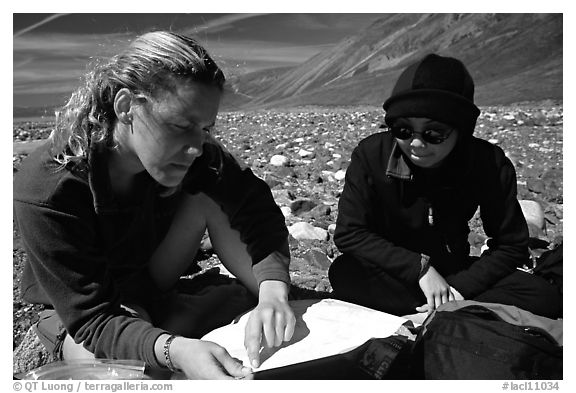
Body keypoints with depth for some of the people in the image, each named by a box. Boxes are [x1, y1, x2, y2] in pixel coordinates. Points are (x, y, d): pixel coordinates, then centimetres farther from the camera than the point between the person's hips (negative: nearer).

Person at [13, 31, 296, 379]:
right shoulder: (44, 193, -35)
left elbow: (259, 210, -23)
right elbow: (92, 317, -34)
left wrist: (273, 290, -42)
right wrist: (176, 351, -53)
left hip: (153, 282, 3)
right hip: (73, 309, -3)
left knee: (206, 198, -20)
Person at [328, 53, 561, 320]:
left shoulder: (490, 164, -15)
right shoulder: (371, 155, -18)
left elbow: (511, 245, -7)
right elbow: (348, 233, -18)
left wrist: (459, 287, -21)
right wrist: (419, 266, -25)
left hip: (455, 272, 2)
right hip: (394, 271, -1)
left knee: (545, 298, -20)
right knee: (344, 273, -34)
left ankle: (421, 319, -25)